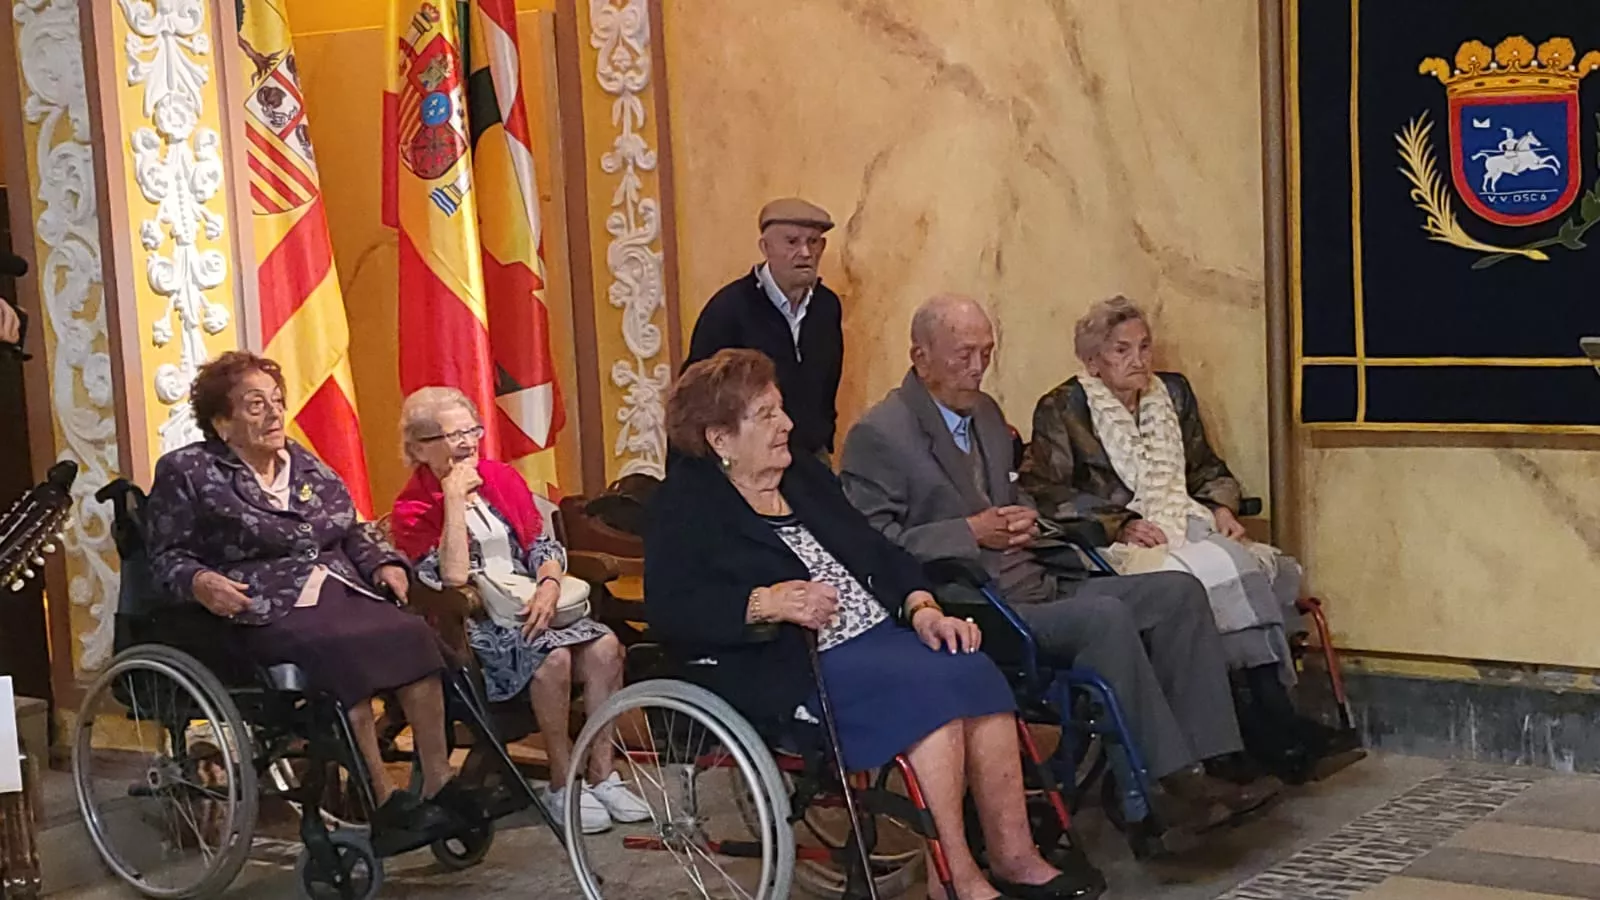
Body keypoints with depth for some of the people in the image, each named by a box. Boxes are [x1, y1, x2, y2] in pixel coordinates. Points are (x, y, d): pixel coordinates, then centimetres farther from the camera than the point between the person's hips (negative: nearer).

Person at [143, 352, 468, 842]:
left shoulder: (304, 464, 23)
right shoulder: (186, 472, 8)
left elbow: (352, 533, 28)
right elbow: (167, 557, 3)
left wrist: (382, 563, 8)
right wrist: (199, 582, -19)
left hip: (344, 589, 6)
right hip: (269, 610, -5)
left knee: (413, 635, -26)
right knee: (341, 649, -36)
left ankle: (438, 784, -26)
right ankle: (384, 801, -33)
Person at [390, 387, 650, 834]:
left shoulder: (502, 478, 13)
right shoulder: (412, 510, -4)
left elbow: (544, 545, 10)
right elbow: (452, 578, -18)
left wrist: (549, 584, -12)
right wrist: (455, 498, -18)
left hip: (532, 606, 5)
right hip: (475, 626, -5)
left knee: (605, 645, -21)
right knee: (553, 657, -31)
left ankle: (602, 775, -14)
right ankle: (564, 786, -18)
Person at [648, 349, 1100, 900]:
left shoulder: (805, 476, 21)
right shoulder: (685, 506, -1)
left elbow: (876, 550, 18)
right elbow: (669, 610, -15)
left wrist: (921, 607, -2)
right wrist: (766, 602, -27)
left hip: (877, 632, 7)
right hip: (787, 667, -7)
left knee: (975, 672, -20)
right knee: (927, 686, -29)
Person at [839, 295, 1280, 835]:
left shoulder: (985, 413, 20)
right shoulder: (878, 436, -7)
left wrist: (1024, 521, 8)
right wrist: (972, 532, -16)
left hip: (1039, 585, 9)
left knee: (1179, 592, -7)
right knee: (1105, 617, -31)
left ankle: (1204, 763, -13)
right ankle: (1172, 780, -22)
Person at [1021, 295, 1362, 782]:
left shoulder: (1173, 392, 20)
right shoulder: (1061, 409, 3)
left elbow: (1207, 469, 28)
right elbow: (1049, 495, -5)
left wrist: (1222, 507, 6)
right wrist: (1121, 524, -15)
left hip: (1190, 533, 6)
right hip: (1122, 550, -6)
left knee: (1270, 572, -28)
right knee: (1225, 570, -32)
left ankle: (1269, 732, -30)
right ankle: (1279, 732, -27)